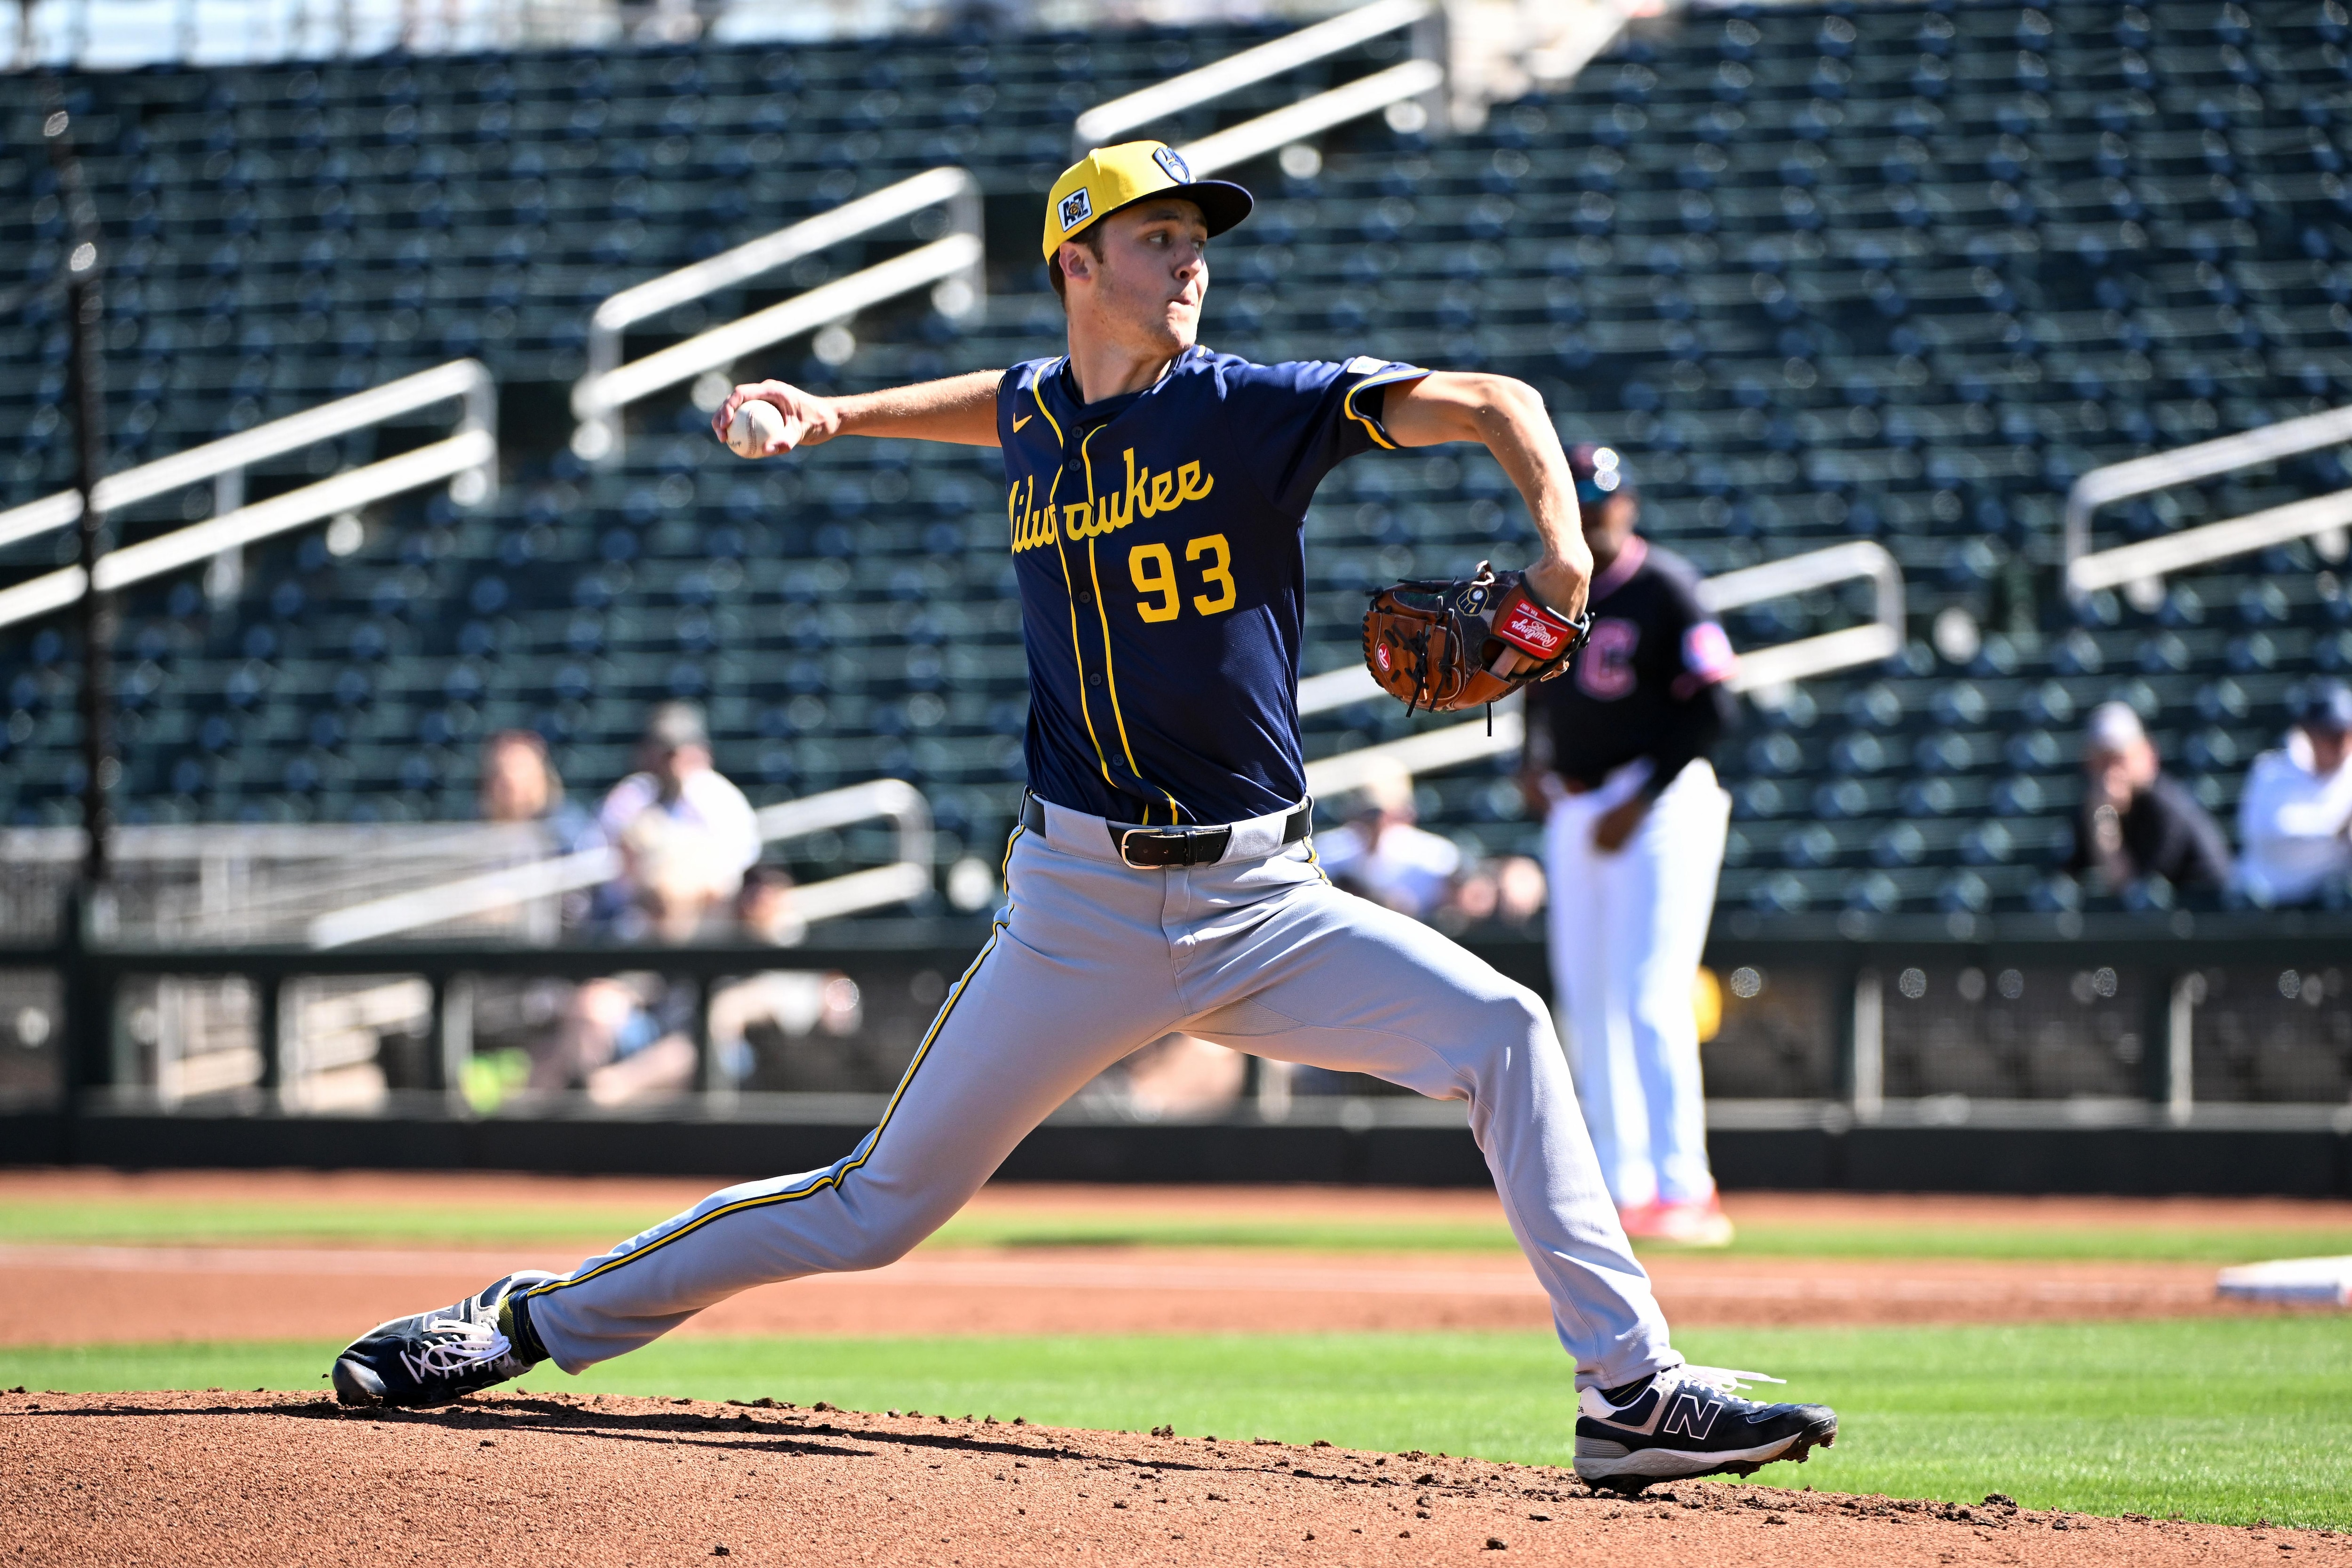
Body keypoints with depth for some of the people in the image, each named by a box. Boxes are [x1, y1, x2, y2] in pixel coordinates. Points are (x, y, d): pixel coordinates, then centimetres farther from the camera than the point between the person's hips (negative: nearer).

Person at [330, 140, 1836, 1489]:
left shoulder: (1247, 408, -4)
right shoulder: (1037, 414, 7)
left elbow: (1484, 402, -12)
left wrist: (1560, 536, -29)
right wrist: (843, 414, 26)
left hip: (1262, 904, -1)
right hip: (1083, 908, 1)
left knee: (1500, 1032, -21)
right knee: (881, 1203, 2)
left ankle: (1634, 1389, -18)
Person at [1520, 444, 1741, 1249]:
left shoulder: (1664, 586, -9)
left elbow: (1711, 707, -12)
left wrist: (1639, 802, -15)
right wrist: (1532, 760, 6)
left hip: (1658, 804, -7)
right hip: (1574, 811, 7)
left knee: (1649, 997, -15)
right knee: (1585, 1002, 7)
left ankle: (1683, 1190, -15)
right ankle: (1622, 1186, 13)